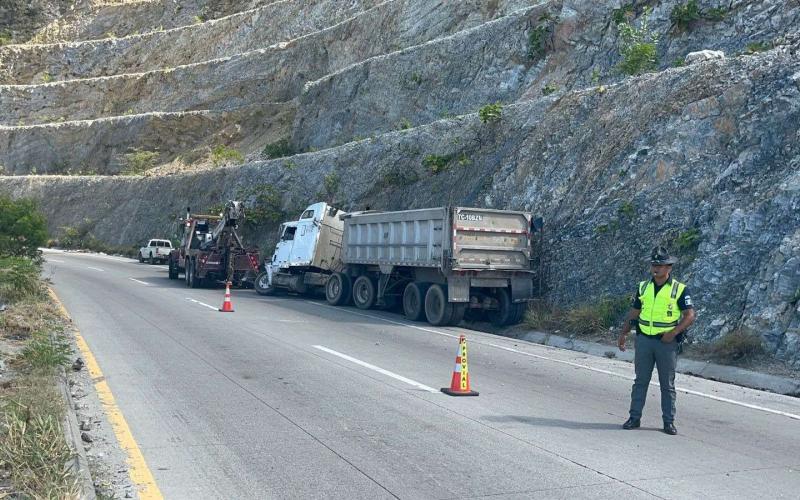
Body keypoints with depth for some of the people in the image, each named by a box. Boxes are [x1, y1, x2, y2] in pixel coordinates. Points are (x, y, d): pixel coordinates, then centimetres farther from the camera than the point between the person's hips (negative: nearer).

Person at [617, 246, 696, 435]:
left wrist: (673, 332, -19)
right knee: (640, 380, 7)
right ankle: (634, 418, 13)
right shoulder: (643, 287, 7)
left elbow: (690, 315, -8)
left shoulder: (679, 289, -5)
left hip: (667, 342, -3)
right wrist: (623, 334, 8)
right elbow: (633, 313, 13)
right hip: (644, 339, 3)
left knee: (667, 384, 5)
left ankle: (669, 421, 12)